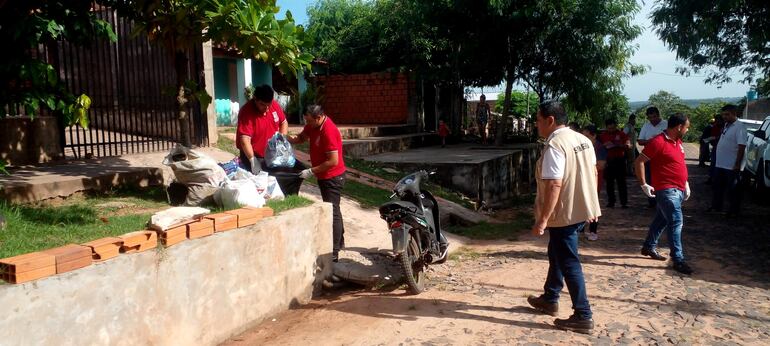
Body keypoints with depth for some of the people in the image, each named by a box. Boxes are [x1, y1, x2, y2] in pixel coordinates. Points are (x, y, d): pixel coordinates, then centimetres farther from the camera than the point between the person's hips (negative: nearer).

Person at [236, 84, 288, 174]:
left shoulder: (275, 105, -5)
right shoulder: (247, 112, -23)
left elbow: (283, 122, 12)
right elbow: (245, 140, -29)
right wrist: (253, 160, -38)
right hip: (253, 156, -5)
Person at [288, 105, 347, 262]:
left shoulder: (329, 131, -27)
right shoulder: (313, 125, 0)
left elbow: (333, 161, -28)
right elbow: (301, 137, 11)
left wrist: (311, 171, -23)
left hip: (333, 177, -10)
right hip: (324, 176, 10)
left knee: (331, 212, -6)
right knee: (332, 209, 21)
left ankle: (333, 253, -2)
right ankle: (339, 241, 37)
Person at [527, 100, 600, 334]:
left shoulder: (555, 146, -22)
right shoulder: (583, 140, 7)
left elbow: (554, 185, -27)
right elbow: (592, 173, 15)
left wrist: (542, 220, -24)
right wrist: (590, 203, 25)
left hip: (564, 214, -10)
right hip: (582, 209, 10)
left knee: (569, 263, 0)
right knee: (557, 254, 23)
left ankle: (583, 317, 8)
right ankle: (550, 300, 36)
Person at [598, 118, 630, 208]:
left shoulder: (621, 134, 2)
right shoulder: (603, 135, 8)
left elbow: (628, 145, 0)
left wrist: (619, 145, -19)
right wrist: (604, 146, -8)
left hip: (619, 159, -2)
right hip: (608, 160, 2)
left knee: (621, 182, -2)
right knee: (609, 182, 5)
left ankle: (624, 202, 0)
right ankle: (611, 202, 12)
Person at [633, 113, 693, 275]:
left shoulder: (677, 141, 11)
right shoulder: (658, 142, -16)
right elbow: (639, 162, -16)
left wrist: (686, 183, 17)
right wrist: (644, 185, -16)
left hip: (678, 189, 9)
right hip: (667, 190, -9)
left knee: (662, 220, 18)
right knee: (676, 222, -10)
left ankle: (649, 247, 31)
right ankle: (678, 260, -6)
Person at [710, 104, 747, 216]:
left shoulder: (740, 127, -16)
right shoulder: (727, 125, 11)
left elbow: (742, 147, -21)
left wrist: (737, 164, -24)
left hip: (732, 166, -9)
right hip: (720, 164, 9)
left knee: (733, 190, 2)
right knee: (718, 187, 17)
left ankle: (733, 211, 12)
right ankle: (716, 207, 29)